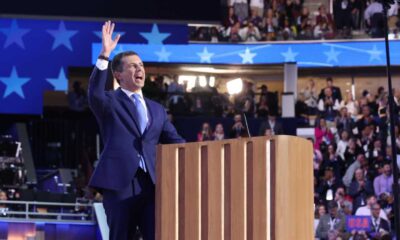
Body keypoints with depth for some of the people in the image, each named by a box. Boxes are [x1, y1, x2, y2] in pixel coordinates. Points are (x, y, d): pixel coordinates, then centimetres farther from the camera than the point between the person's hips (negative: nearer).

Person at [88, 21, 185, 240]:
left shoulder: (157, 110, 22)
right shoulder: (110, 103, 7)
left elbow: (174, 141, 16)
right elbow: (94, 94, -16)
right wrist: (104, 55, -23)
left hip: (152, 183, 4)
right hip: (119, 183, -4)